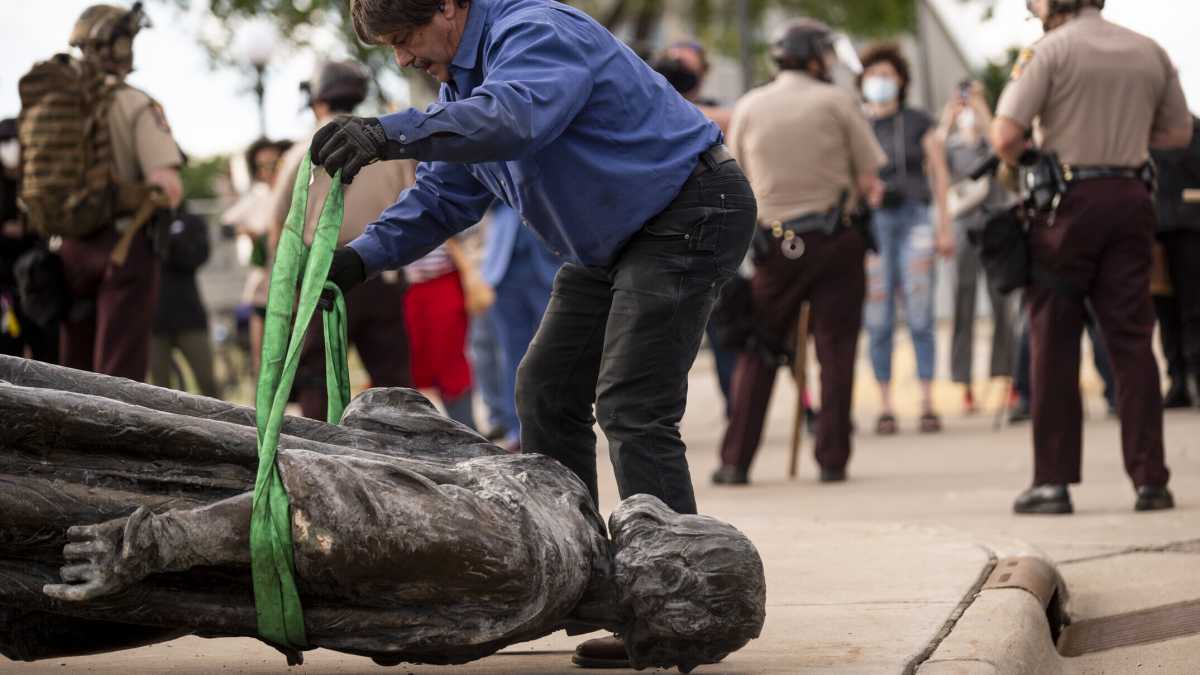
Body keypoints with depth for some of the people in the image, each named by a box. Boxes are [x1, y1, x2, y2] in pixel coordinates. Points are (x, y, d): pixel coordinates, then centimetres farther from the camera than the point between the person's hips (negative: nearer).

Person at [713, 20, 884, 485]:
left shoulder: (749, 107, 5)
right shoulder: (836, 102, -2)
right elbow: (870, 181, -3)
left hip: (775, 242, 2)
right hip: (835, 238, -2)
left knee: (758, 351, 9)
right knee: (835, 349, 4)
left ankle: (735, 460, 4)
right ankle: (832, 459, 1)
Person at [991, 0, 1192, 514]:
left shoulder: (1050, 50, -6)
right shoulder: (1149, 52, 10)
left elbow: (1005, 136, -14)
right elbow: (1178, 133, 17)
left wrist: (1020, 165, 6)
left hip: (1068, 201, -4)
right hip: (1130, 198, 4)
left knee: (1055, 343, 2)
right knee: (1132, 340, 5)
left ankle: (1053, 481, 1)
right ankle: (1150, 479, 1)